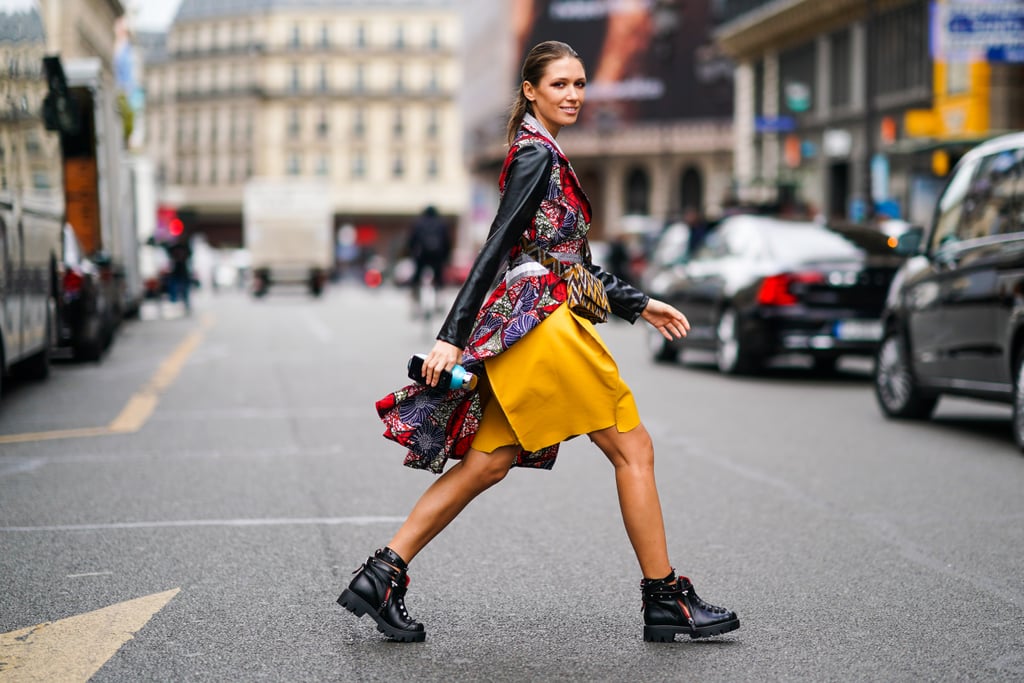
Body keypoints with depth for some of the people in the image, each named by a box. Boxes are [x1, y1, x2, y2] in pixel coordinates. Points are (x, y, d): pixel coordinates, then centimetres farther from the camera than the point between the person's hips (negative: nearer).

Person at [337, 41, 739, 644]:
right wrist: (452, 337, -20)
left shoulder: (544, 155, 22)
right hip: (540, 317, -10)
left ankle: (381, 576, 2)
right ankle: (666, 600, 4)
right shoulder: (537, 156, -8)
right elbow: (495, 248, -16)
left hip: (515, 325, 10)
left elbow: (575, 259, 27)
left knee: (489, 462, 5)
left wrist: (638, 305, 25)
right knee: (633, 449, -2)